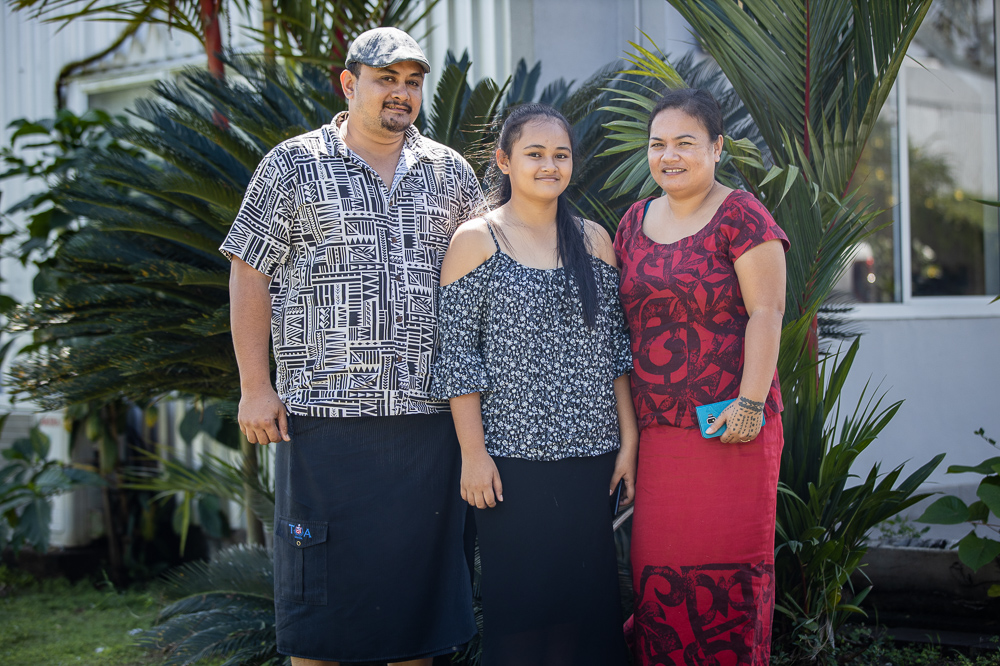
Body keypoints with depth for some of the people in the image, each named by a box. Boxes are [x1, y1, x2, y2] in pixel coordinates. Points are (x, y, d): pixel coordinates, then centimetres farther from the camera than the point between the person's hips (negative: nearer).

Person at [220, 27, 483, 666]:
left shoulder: (451, 172, 12)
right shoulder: (294, 166, 2)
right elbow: (250, 274, 1)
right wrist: (256, 386, -5)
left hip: (431, 413, 3)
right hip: (325, 410, -3)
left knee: (421, 566, 9)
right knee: (323, 572, 2)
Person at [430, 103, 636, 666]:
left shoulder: (594, 240, 11)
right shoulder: (477, 240, -2)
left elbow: (615, 346, 12)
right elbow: (458, 353, -5)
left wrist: (629, 439, 6)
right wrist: (473, 454, -10)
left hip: (589, 452, 4)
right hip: (513, 455, -4)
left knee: (587, 595, 6)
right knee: (519, 599, 0)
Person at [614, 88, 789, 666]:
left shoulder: (741, 217, -4)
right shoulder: (636, 221, 14)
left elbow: (766, 313, -10)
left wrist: (750, 402, -17)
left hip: (728, 426, -5)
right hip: (656, 427, 5)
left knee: (727, 571, -1)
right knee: (659, 572, 5)